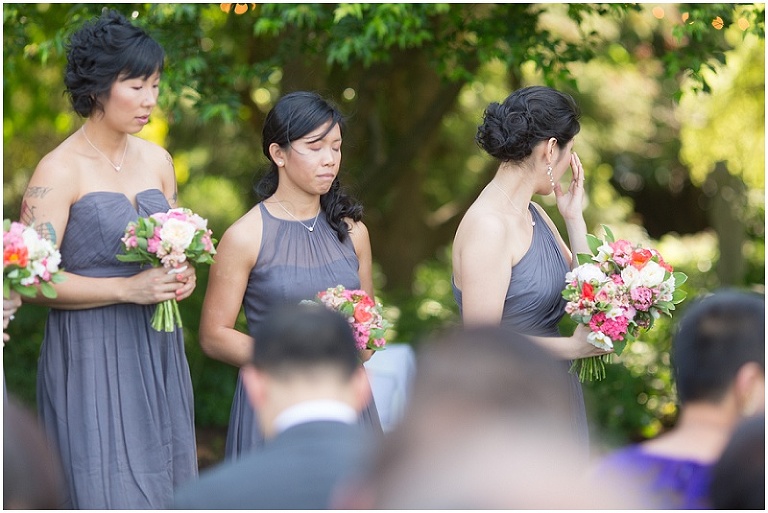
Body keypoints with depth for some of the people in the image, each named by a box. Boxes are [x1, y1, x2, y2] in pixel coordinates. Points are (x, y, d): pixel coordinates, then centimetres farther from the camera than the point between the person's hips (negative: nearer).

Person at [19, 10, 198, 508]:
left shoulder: (157, 160, 9)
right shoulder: (60, 169, -10)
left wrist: (183, 276, 0)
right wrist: (128, 288, -19)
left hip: (158, 354, 6)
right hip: (92, 357, -6)